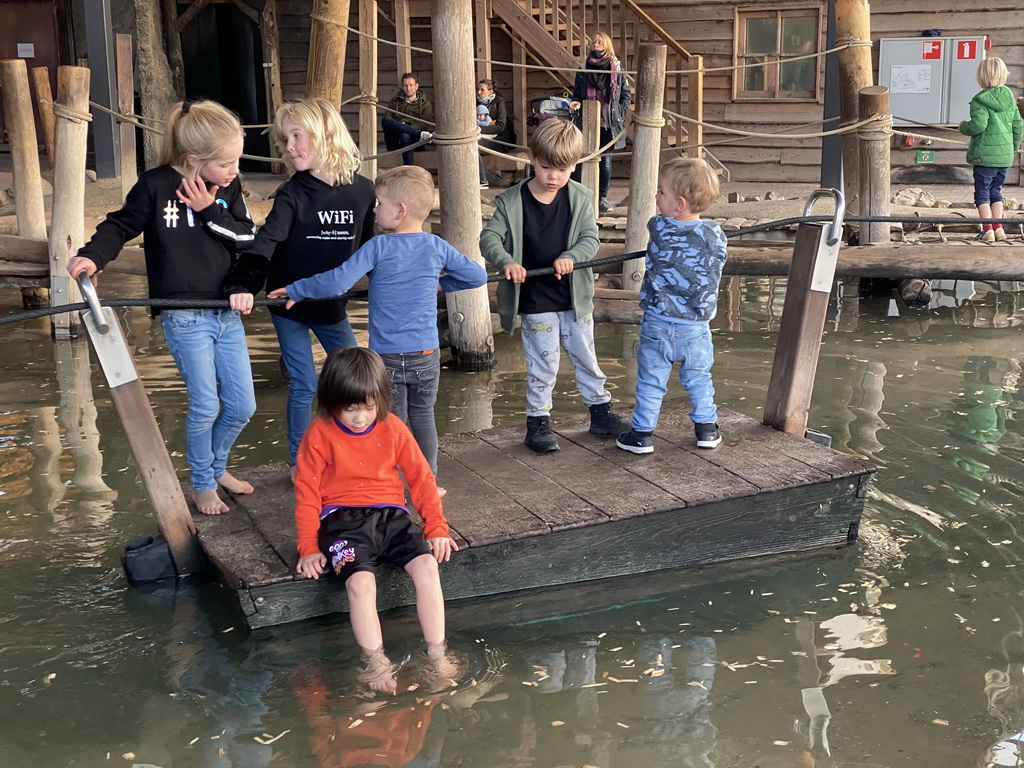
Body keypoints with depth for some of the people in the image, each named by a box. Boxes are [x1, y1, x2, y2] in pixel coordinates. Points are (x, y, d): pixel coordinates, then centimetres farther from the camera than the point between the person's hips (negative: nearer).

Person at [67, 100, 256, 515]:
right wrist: (93, 255, -19)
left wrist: (211, 213, -13)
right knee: (205, 405, -4)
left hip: (227, 313, 5)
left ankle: (217, 466, 34)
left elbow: (247, 237, -1)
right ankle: (202, 484, 18)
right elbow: (122, 224, -3)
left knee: (242, 405, 8)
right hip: (185, 316, -5)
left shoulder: (229, 188, 4)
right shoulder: (156, 185, -9)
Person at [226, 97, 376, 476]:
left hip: (331, 305, 3)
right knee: (304, 385, 2)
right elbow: (265, 241, -27)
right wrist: (244, 285, -42)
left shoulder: (362, 191, -5)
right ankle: (299, 463, 20)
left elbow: (370, 246, 8)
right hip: (289, 305, -3)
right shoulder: (292, 194, -14)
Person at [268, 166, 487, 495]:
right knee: (423, 416, 16)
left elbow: (336, 283, -19)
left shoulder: (379, 247, -12)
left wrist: (296, 290, -5)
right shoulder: (437, 247, -1)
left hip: (387, 355, -3)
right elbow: (478, 275, 7)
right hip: (426, 354, 3)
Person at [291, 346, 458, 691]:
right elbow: (307, 493, 0)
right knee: (361, 581, -31)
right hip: (343, 519, -2)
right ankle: (376, 664, -24)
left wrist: (437, 527, 4)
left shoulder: (393, 428, 6)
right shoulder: (319, 434, -2)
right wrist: (309, 549, -6)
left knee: (427, 565, -24)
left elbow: (420, 477, 11)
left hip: (391, 514, 3)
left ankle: (437, 654, -16)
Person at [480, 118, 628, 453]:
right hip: (536, 302, -2)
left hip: (575, 298, 3)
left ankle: (601, 412, 32)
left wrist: (570, 257, -27)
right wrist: (507, 262, -32)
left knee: (586, 359, 16)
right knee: (542, 365, 4)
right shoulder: (511, 202, -9)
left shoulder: (580, 199, -3)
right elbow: (489, 238, -13)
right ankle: (537, 421, 18)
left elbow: (591, 238, -7)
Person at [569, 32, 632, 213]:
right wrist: (575, 102, -6)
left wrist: (620, 113, -4)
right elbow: (577, 94, 15)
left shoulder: (617, 70, 3)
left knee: (606, 161, 1)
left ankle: (602, 197, 11)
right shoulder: (583, 70, 8)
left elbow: (627, 95, 8)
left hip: (609, 123, -1)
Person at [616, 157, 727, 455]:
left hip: (657, 325, -1)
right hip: (696, 329, 1)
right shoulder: (715, 236, -10)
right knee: (699, 380, 19)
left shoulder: (657, 229, -11)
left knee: (651, 383, 10)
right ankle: (706, 429, 27)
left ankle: (642, 434, 16)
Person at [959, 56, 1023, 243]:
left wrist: (963, 126, 0)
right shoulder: (1009, 97, 7)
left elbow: (978, 125, -21)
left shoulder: (980, 100, -12)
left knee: (982, 192, 2)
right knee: (996, 191, 17)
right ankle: (998, 228, 13)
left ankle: (987, 229, -3)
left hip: (985, 154, -6)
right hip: (1005, 154, 6)